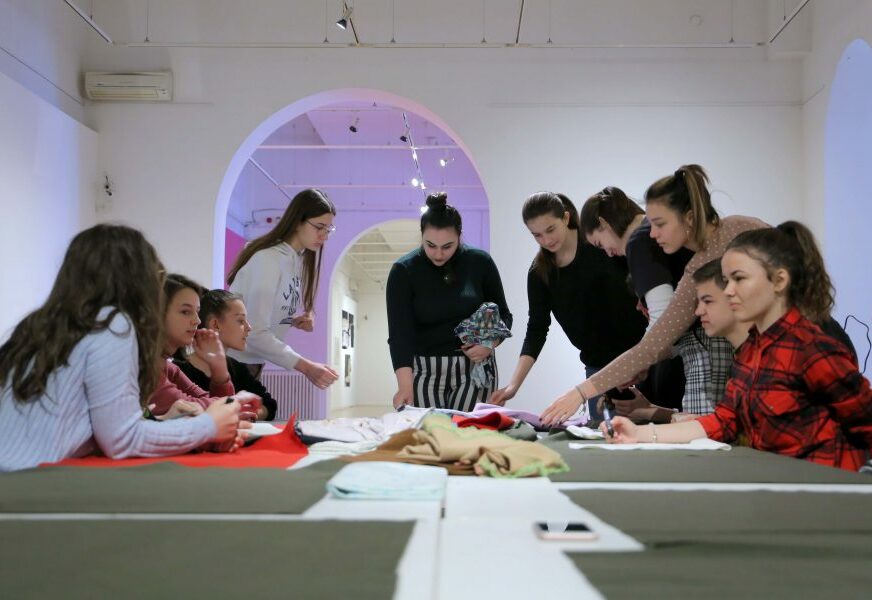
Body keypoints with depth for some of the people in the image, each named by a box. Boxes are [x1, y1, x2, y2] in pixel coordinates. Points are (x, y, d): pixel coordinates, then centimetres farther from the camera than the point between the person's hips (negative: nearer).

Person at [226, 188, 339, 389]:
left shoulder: (300, 260, 3)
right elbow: (255, 333, -27)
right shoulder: (268, 259, -22)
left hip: (253, 363, 8)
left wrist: (297, 320, -7)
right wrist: (306, 367, -31)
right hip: (230, 360, -8)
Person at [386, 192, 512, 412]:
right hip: (424, 371, 0)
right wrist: (405, 385, -25)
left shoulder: (480, 262, -1)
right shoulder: (403, 271, -6)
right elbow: (399, 332, -14)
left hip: (474, 368, 1)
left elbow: (503, 315, 9)